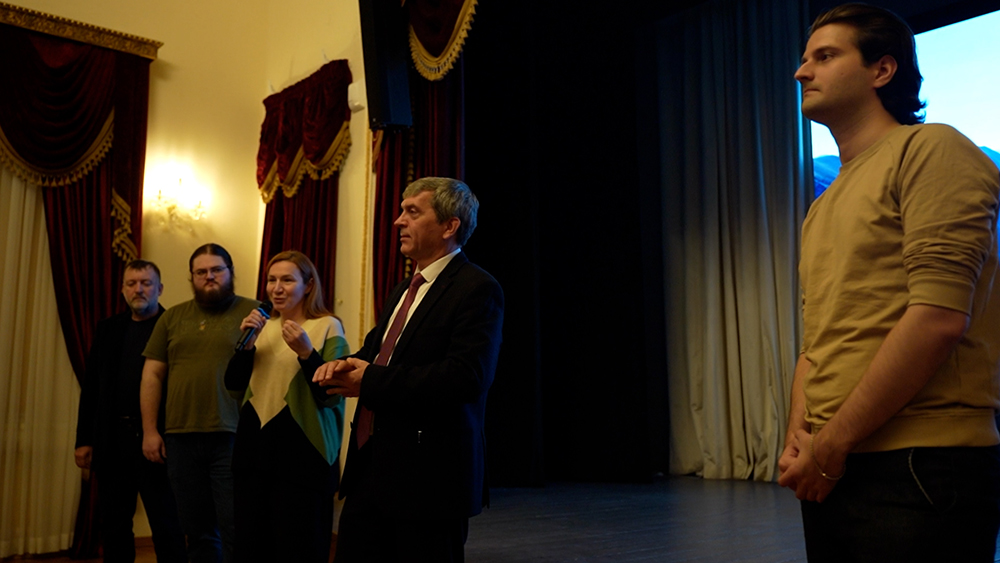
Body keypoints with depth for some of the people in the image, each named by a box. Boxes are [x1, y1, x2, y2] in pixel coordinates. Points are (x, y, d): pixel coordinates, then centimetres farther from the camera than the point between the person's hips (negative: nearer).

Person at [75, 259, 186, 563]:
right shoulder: (108, 329, 12)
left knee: (167, 528, 0)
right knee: (114, 526, 13)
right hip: (112, 439, 5)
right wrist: (84, 439, 6)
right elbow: (91, 388, 11)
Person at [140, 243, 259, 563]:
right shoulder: (172, 318, 14)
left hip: (234, 437, -4)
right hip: (181, 439, 4)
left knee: (236, 532, -3)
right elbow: (153, 374, 12)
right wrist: (150, 430, 6)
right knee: (197, 532, 12)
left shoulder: (253, 312, 3)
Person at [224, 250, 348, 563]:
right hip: (254, 446, 6)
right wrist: (247, 342, -5)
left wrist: (306, 352, -25)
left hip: (301, 452, -6)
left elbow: (333, 396, -13)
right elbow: (234, 385, 9)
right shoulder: (264, 326, 12)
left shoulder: (328, 327, -6)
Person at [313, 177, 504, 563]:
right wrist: (347, 364, -2)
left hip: (428, 476, -8)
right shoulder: (403, 291, 18)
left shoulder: (476, 288, -13)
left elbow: (466, 376, -25)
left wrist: (371, 382, -19)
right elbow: (374, 351, 23)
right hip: (369, 473, 9)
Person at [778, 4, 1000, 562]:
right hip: (830, 474, 8)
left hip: (921, 469, -7)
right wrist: (799, 435, 0)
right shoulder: (823, 208, 18)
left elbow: (938, 319, -17)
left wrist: (833, 443, -14)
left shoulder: (930, 151, -6)